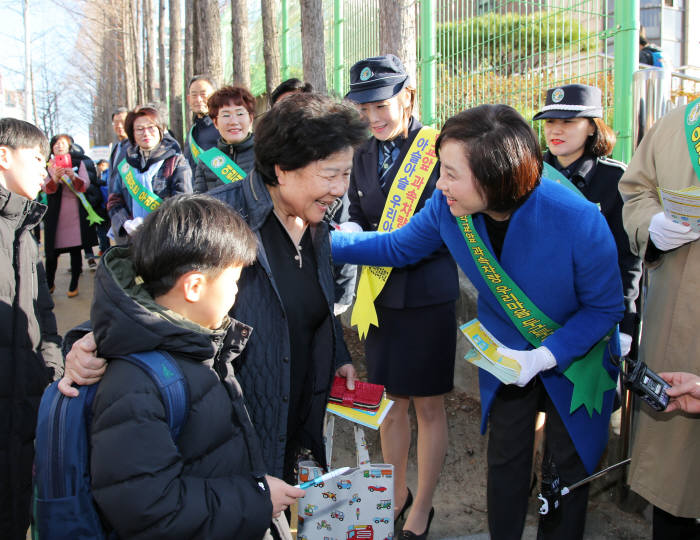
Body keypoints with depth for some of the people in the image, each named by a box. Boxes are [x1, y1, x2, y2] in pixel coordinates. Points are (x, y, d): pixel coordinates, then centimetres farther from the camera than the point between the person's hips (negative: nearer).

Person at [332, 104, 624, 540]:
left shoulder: (578, 220, -35)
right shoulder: (448, 206, -23)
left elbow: (606, 306, -19)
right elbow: (398, 246, -3)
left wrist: (546, 356, -29)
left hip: (575, 353, -2)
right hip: (507, 355, 3)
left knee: (569, 463, 15)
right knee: (505, 459, 16)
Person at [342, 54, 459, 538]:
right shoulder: (364, 155, 7)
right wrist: (349, 233, -10)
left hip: (427, 294, -5)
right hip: (381, 295, 6)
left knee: (428, 406, 8)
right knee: (391, 401, 17)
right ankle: (397, 493, 37)